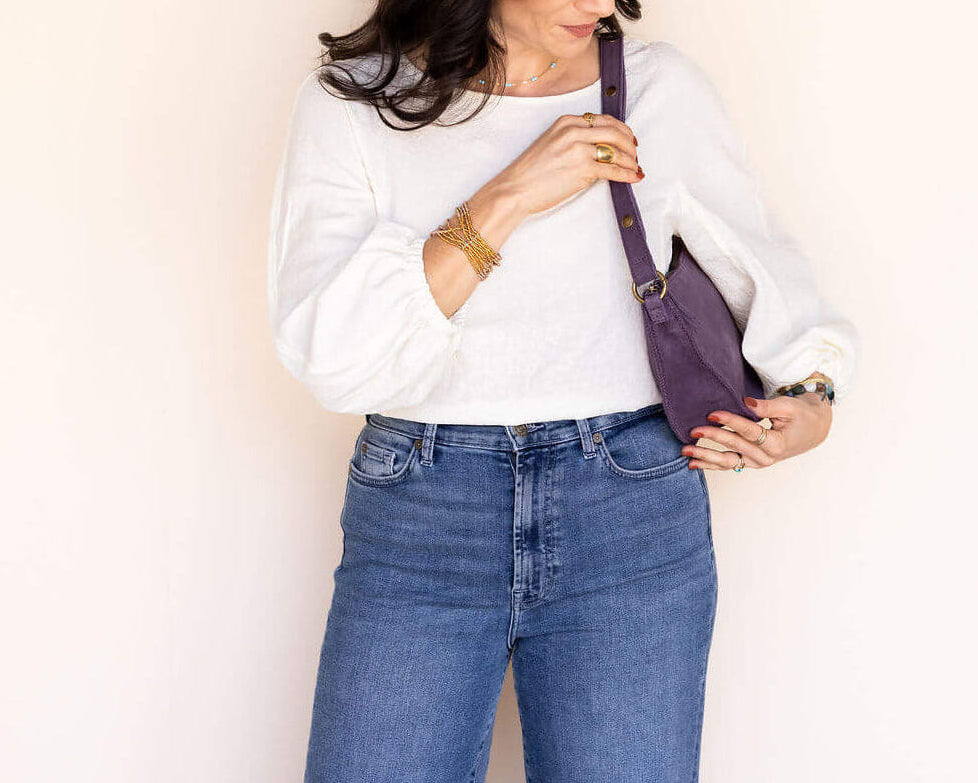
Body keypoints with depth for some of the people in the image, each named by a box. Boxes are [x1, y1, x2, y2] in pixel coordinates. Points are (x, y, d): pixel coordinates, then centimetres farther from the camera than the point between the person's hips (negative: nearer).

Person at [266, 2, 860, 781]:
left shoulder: (662, 88, 2)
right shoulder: (352, 100, 0)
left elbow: (766, 267, 17)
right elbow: (327, 353, -12)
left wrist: (815, 397, 0)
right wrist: (508, 198, -15)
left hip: (632, 514, 1)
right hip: (419, 525, 0)